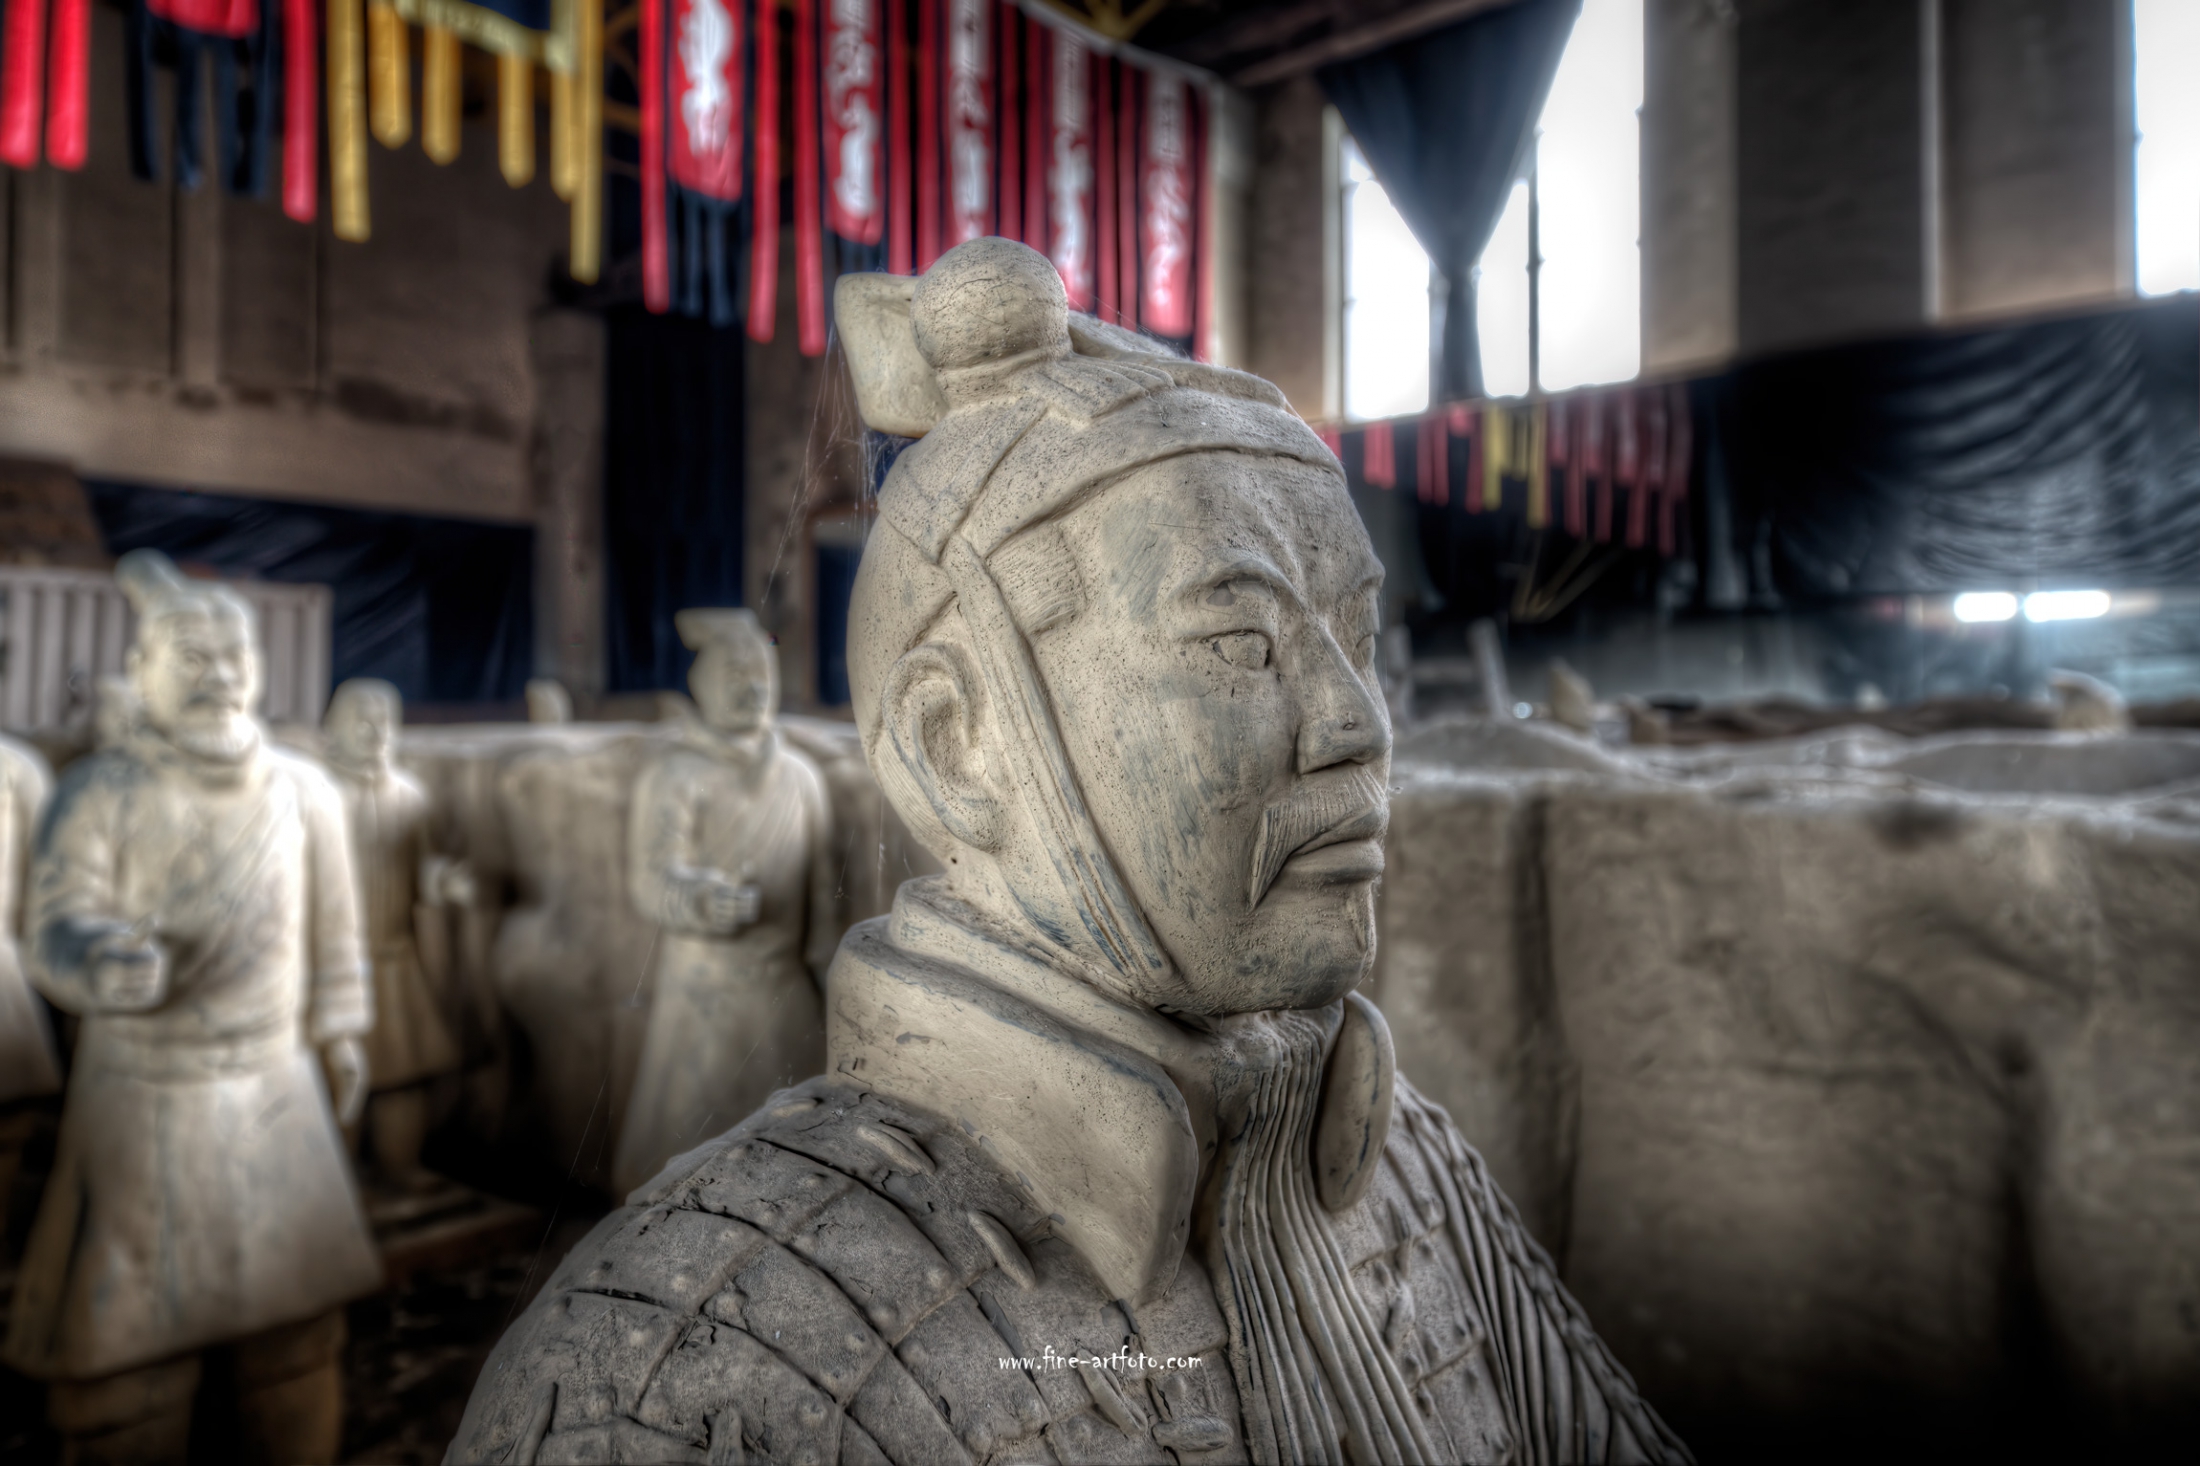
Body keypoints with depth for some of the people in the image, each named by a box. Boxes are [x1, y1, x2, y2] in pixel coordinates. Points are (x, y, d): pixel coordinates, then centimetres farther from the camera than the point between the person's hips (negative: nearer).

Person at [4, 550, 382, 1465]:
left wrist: (339, 1027, 17)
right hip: (142, 1093, -3)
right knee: (128, 1328, 6)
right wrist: (100, 959, -40)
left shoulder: (304, 792, 2)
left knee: (295, 1317, 12)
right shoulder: (100, 793, -9)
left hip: (275, 1087, 3)